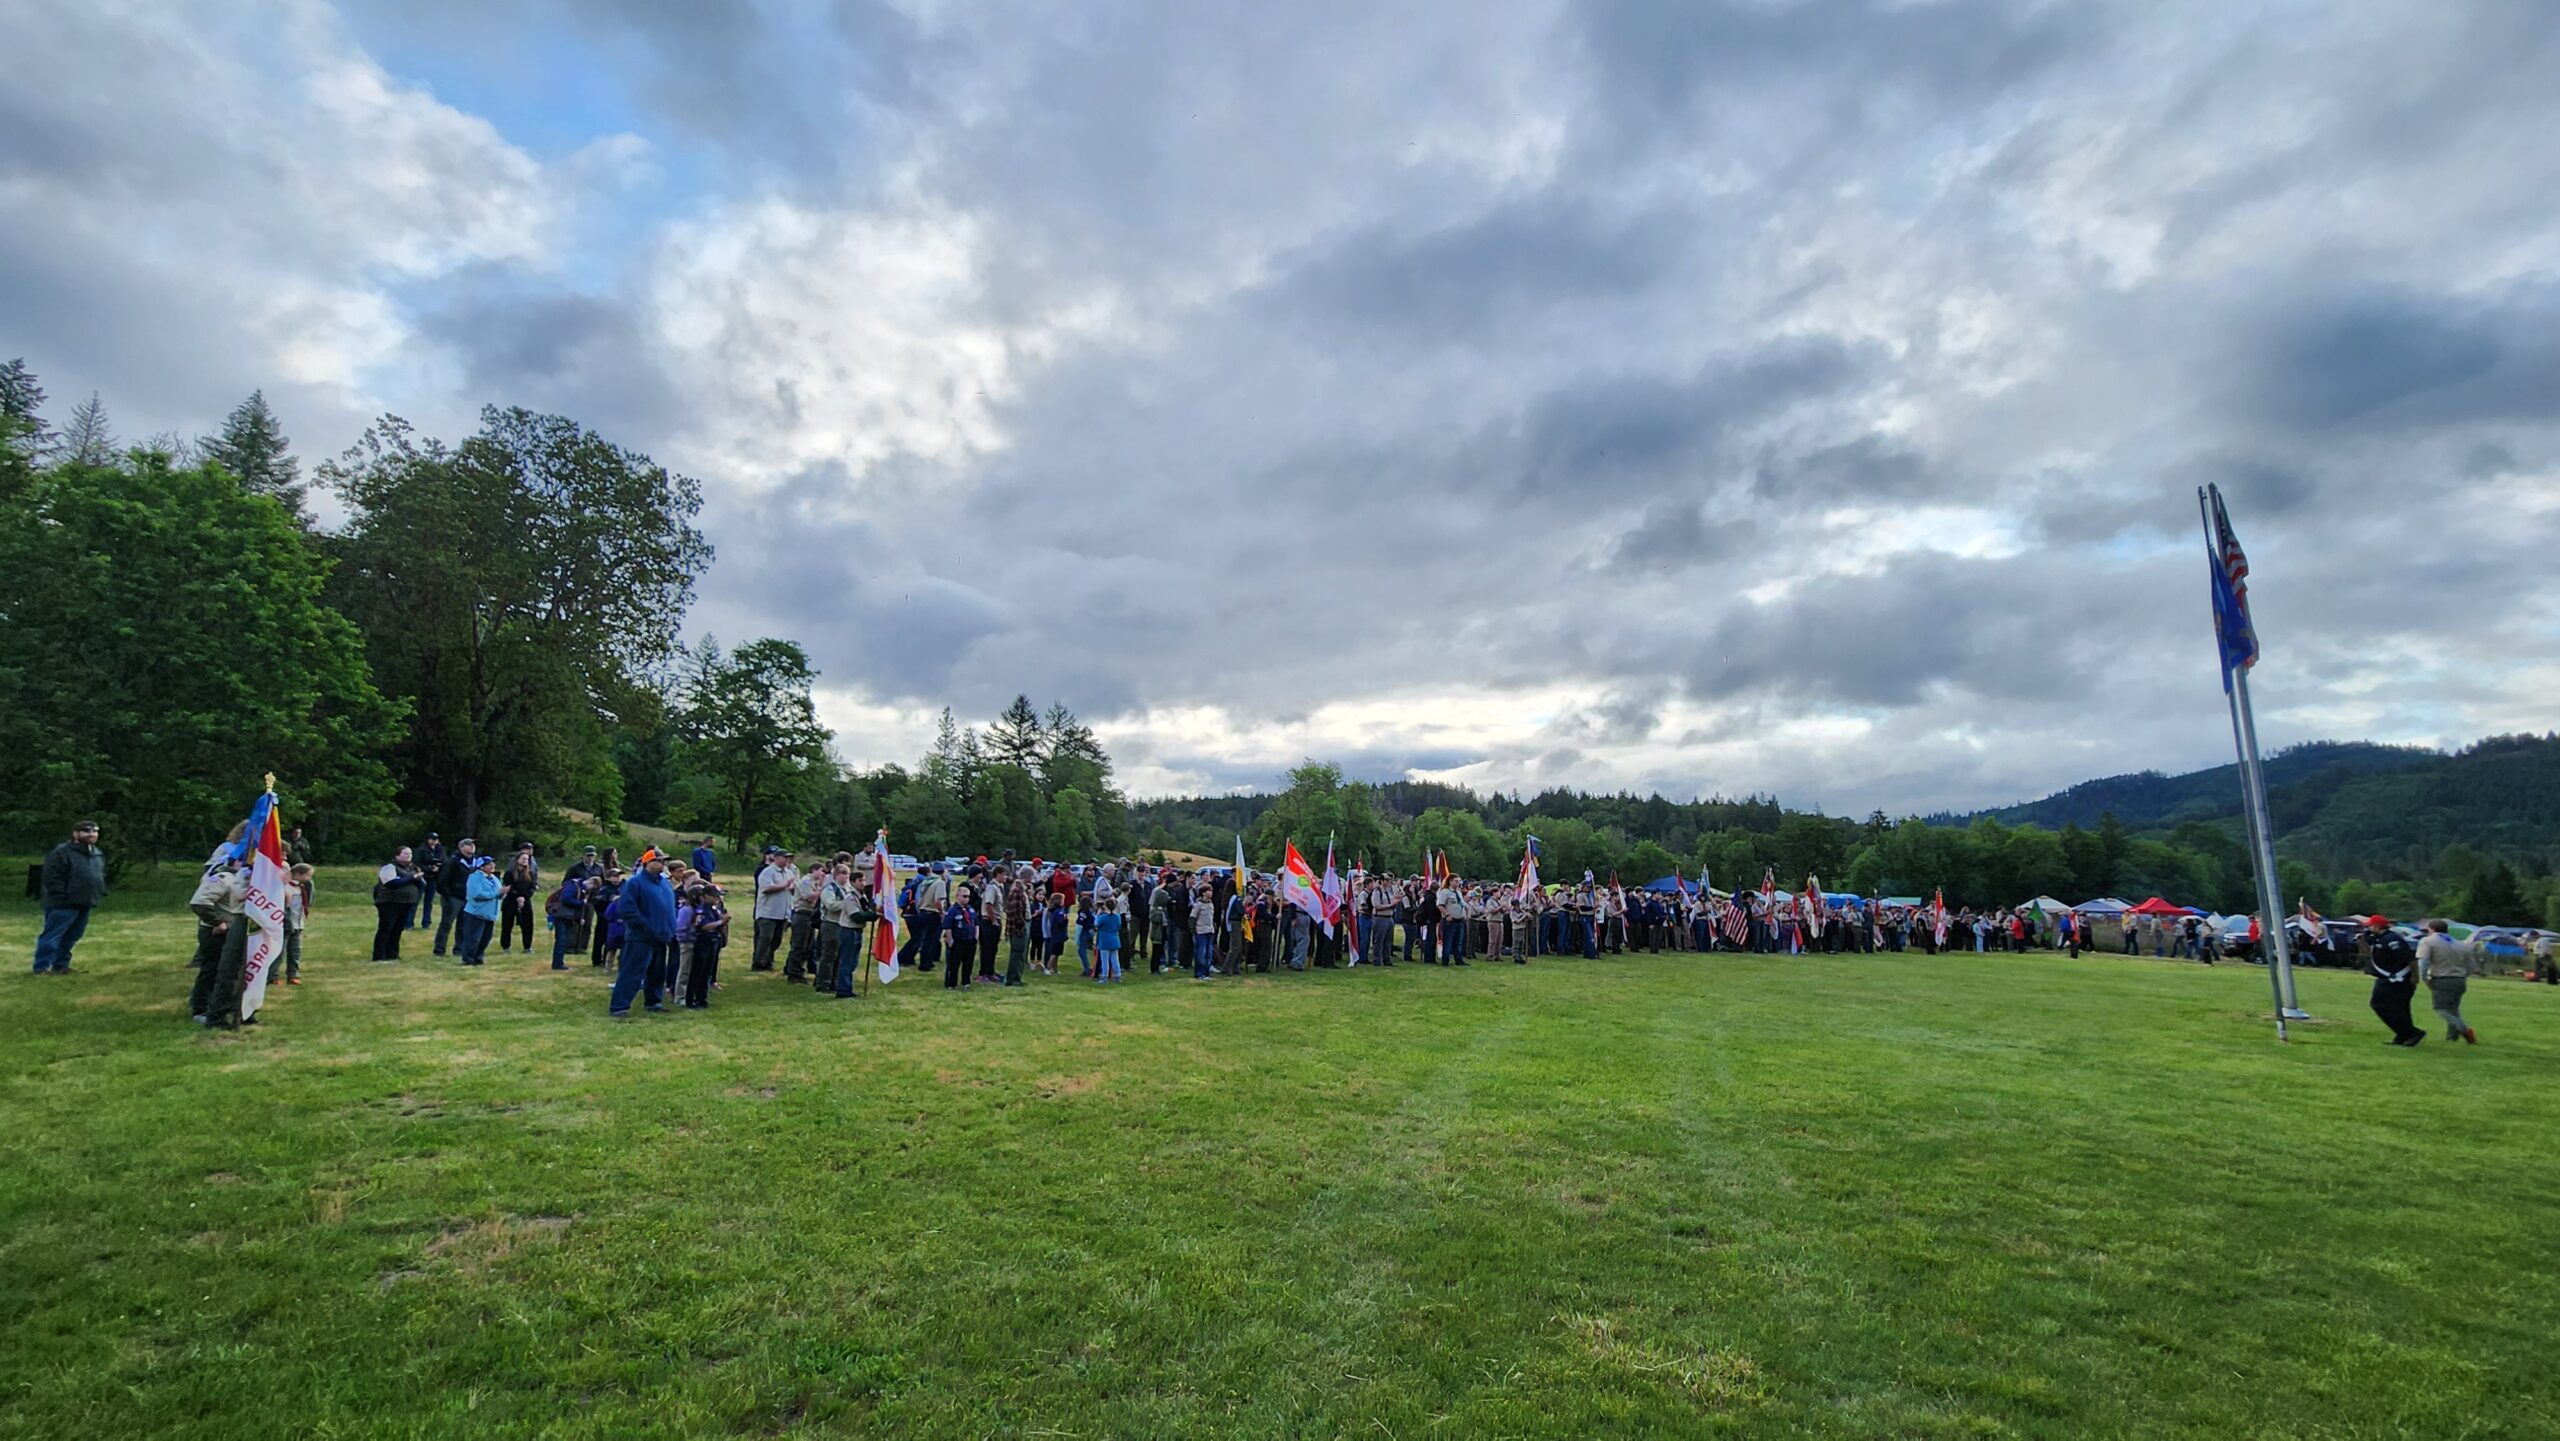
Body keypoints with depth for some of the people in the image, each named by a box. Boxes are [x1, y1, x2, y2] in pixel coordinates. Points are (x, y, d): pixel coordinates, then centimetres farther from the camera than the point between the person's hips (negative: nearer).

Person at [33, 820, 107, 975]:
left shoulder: (98, 855, 15)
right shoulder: (61, 852, -12)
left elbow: (101, 876, 25)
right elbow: (51, 878, -16)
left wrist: (101, 893, 13)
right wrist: (62, 896, -20)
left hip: (85, 904, 8)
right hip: (63, 905, -8)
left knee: (72, 936, 13)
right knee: (52, 936, -4)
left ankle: (61, 965, 22)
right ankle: (42, 967, 0)